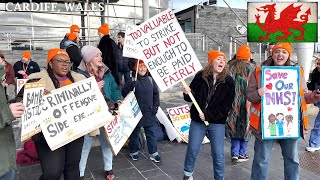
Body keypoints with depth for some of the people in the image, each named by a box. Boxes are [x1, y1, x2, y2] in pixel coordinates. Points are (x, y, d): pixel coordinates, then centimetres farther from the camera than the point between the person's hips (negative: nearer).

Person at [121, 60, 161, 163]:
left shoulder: (150, 80, 4)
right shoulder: (132, 80, -8)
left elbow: (156, 94, 11)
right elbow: (124, 93, -16)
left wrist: (155, 106, 3)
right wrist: (131, 85, -32)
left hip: (149, 113, 3)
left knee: (151, 133, 9)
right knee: (134, 133, 13)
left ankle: (153, 153, 21)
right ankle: (134, 152, 32)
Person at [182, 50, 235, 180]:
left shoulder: (228, 82, -5)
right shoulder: (200, 76, -3)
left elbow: (226, 105, -8)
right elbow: (192, 97, 5)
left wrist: (208, 115, -16)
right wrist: (187, 93, -18)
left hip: (217, 122, 0)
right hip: (197, 120, 1)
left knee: (218, 154, 7)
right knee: (192, 150, 10)